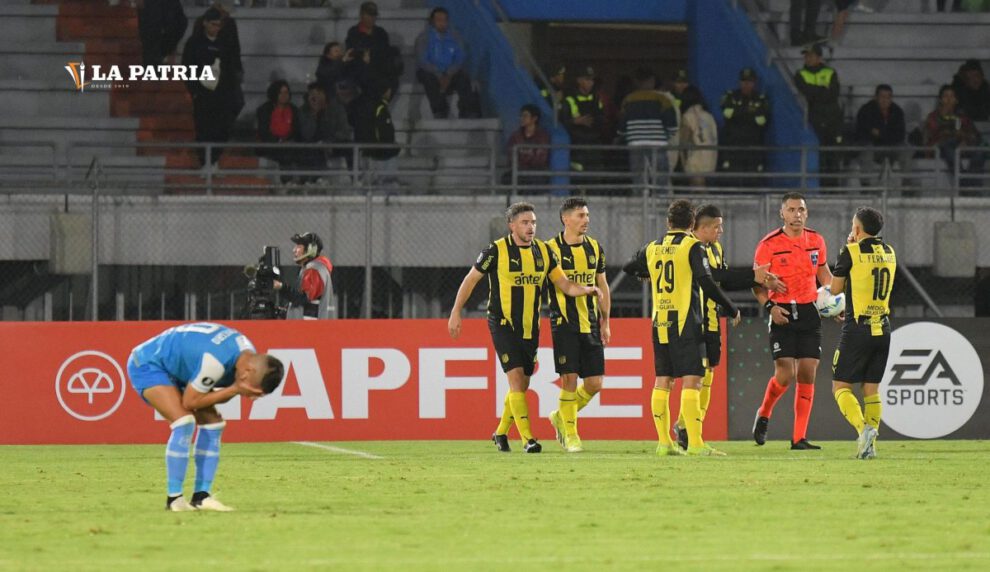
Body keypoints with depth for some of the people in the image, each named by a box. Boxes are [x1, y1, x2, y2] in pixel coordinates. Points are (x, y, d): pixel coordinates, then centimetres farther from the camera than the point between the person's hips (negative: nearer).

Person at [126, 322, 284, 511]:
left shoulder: (250, 355, -9)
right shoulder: (215, 361, -38)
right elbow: (189, 402, -26)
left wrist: (237, 391, -23)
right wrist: (234, 390, -30)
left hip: (174, 368, 9)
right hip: (147, 366, -9)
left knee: (213, 422, -1)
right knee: (184, 421, -25)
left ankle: (201, 496, 1)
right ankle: (174, 499, -19)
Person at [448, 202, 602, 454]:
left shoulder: (543, 251, 4)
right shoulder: (496, 251, -9)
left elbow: (564, 284, 6)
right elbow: (471, 279, -1)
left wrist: (586, 290, -14)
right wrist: (455, 313, -4)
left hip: (530, 327, 5)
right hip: (503, 326, -5)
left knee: (522, 384, 9)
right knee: (516, 376, -15)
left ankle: (501, 433, 28)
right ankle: (527, 439, -18)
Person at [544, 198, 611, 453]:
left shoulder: (595, 248, 11)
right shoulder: (552, 248, -3)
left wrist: (605, 322, 15)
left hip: (591, 324, 5)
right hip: (564, 324, -5)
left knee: (595, 383, 1)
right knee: (569, 379, -8)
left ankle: (561, 417, 23)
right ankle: (570, 435, 3)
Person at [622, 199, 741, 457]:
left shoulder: (652, 249, 12)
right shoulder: (692, 247, -5)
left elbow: (628, 268, 28)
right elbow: (707, 283, -14)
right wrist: (732, 310, -4)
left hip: (660, 323, 6)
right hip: (685, 323, -6)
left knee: (662, 382, 8)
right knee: (692, 382, -10)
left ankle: (664, 442, 8)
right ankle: (695, 443, -17)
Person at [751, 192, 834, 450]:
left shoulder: (816, 241, 7)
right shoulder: (769, 245, -6)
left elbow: (824, 274, 21)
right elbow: (757, 283, -2)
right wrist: (770, 306, -17)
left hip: (809, 312, 4)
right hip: (782, 313, -4)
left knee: (807, 374, -1)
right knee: (785, 374, -13)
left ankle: (799, 438, 4)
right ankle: (764, 415, 17)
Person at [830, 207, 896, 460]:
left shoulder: (851, 252, -9)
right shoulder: (889, 252, 9)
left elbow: (836, 287, 2)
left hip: (857, 329, -5)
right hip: (882, 328, 5)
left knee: (841, 387, 0)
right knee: (872, 389, 11)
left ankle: (863, 428, -23)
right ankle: (869, 446, 4)